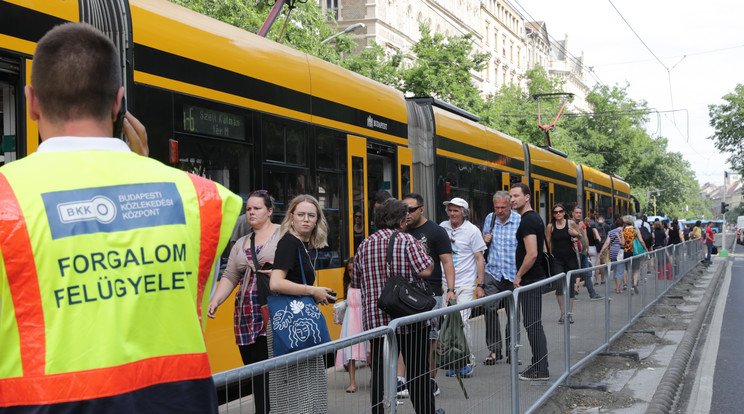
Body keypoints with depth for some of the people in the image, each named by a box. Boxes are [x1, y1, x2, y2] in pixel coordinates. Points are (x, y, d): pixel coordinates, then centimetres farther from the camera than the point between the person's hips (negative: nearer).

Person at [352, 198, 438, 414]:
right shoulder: (407, 241, -7)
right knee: (418, 371, 9)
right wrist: (428, 259, 4)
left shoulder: (364, 245, 7)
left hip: (376, 320, 3)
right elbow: (425, 270, -16)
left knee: (380, 372, 6)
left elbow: (356, 282, 13)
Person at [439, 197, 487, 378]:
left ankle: (469, 361, 3)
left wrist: (480, 285, -6)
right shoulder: (442, 227, 7)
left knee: (462, 321, -11)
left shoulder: (472, 231, -3)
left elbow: (479, 259, -1)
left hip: (465, 284, -4)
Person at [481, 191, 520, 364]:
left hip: (513, 274, -2)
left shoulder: (519, 221, -5)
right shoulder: (490, 218, 8)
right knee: (490, 309, -9)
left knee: (513, 313, 6)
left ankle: (511, 351, 18)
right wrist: (485, 239, 0)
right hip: (493, 272, 2)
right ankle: (494, 350, 2)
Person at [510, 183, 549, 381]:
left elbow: (532, 254, -25)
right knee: (533, 324, 14)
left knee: (532, 324, -6)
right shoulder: (536, 218, 16)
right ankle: (538, 366, 21)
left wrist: (519, 276, -14)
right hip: (536, 277, 10)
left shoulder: (527, 221, -17)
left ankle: (540, 371, -1)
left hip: (529, 281, -10)